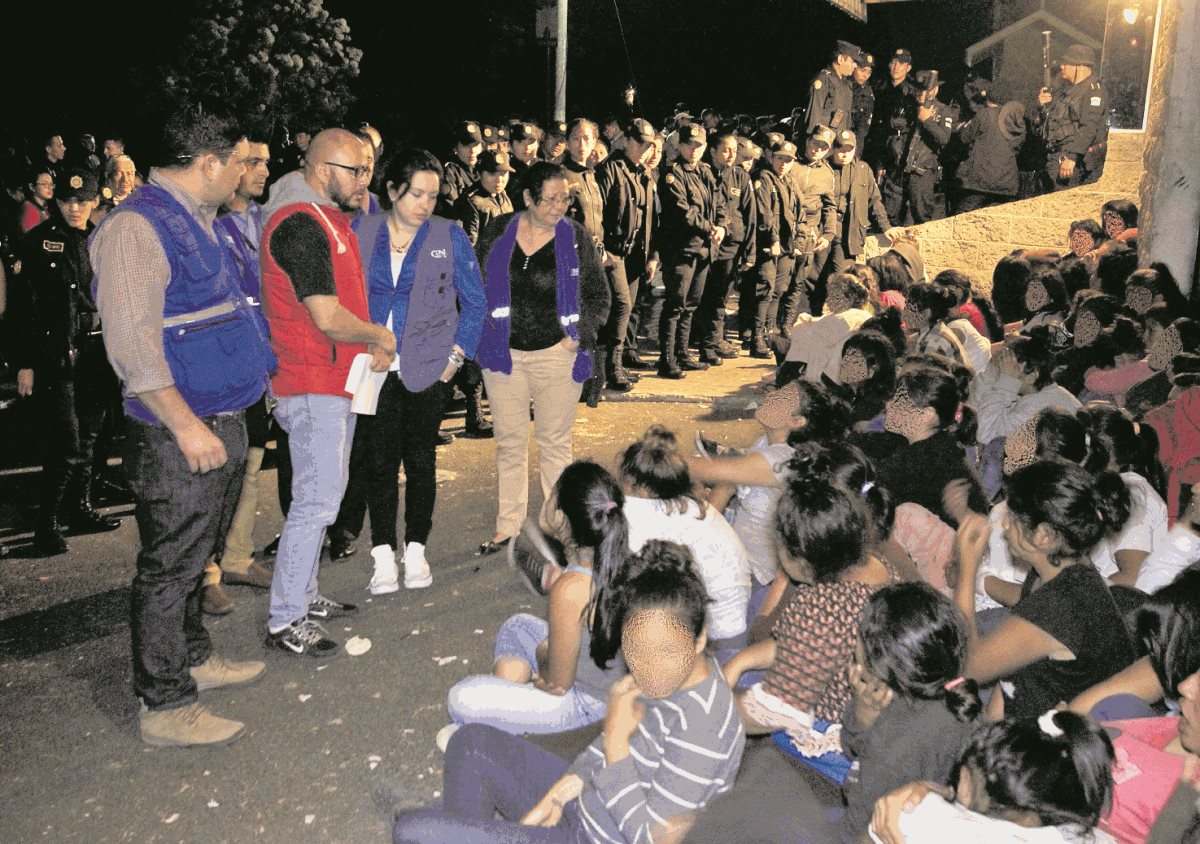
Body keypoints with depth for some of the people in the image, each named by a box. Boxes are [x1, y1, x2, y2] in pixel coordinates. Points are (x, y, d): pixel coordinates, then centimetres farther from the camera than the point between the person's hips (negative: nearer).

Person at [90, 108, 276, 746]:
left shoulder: (199, 221, 14)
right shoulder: (137, 226, -17)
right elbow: (130, 339, -23)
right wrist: (186, 425, -25)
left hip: (221, 423, 10)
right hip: (179, 435, -10)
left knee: (196, 555, 21)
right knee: (170, 566, 0)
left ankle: (194, 659, 37)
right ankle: (165, 706, 12)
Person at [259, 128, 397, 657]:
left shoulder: (329, 218, 15)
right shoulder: (300, 224, -18)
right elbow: (328, 318, -24)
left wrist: (373, 347, 7)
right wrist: (379, 336, -7)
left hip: (339, 381, 11)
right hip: (314, 385, -11)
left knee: (323, 494, 17)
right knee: (316, 502, -7)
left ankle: (304, 596, 30)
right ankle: (285, 622, 3)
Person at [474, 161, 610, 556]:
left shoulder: (575, 237, -1)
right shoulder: (497, 232, 1)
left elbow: (599, 295, 5)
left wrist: (580, 335, -8)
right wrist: (479, 335, 1)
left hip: (557, 356, -2)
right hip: (503, 354, 2)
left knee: (555, 442, 5)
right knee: (509, 442, 8)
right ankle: (508, 526, 19)